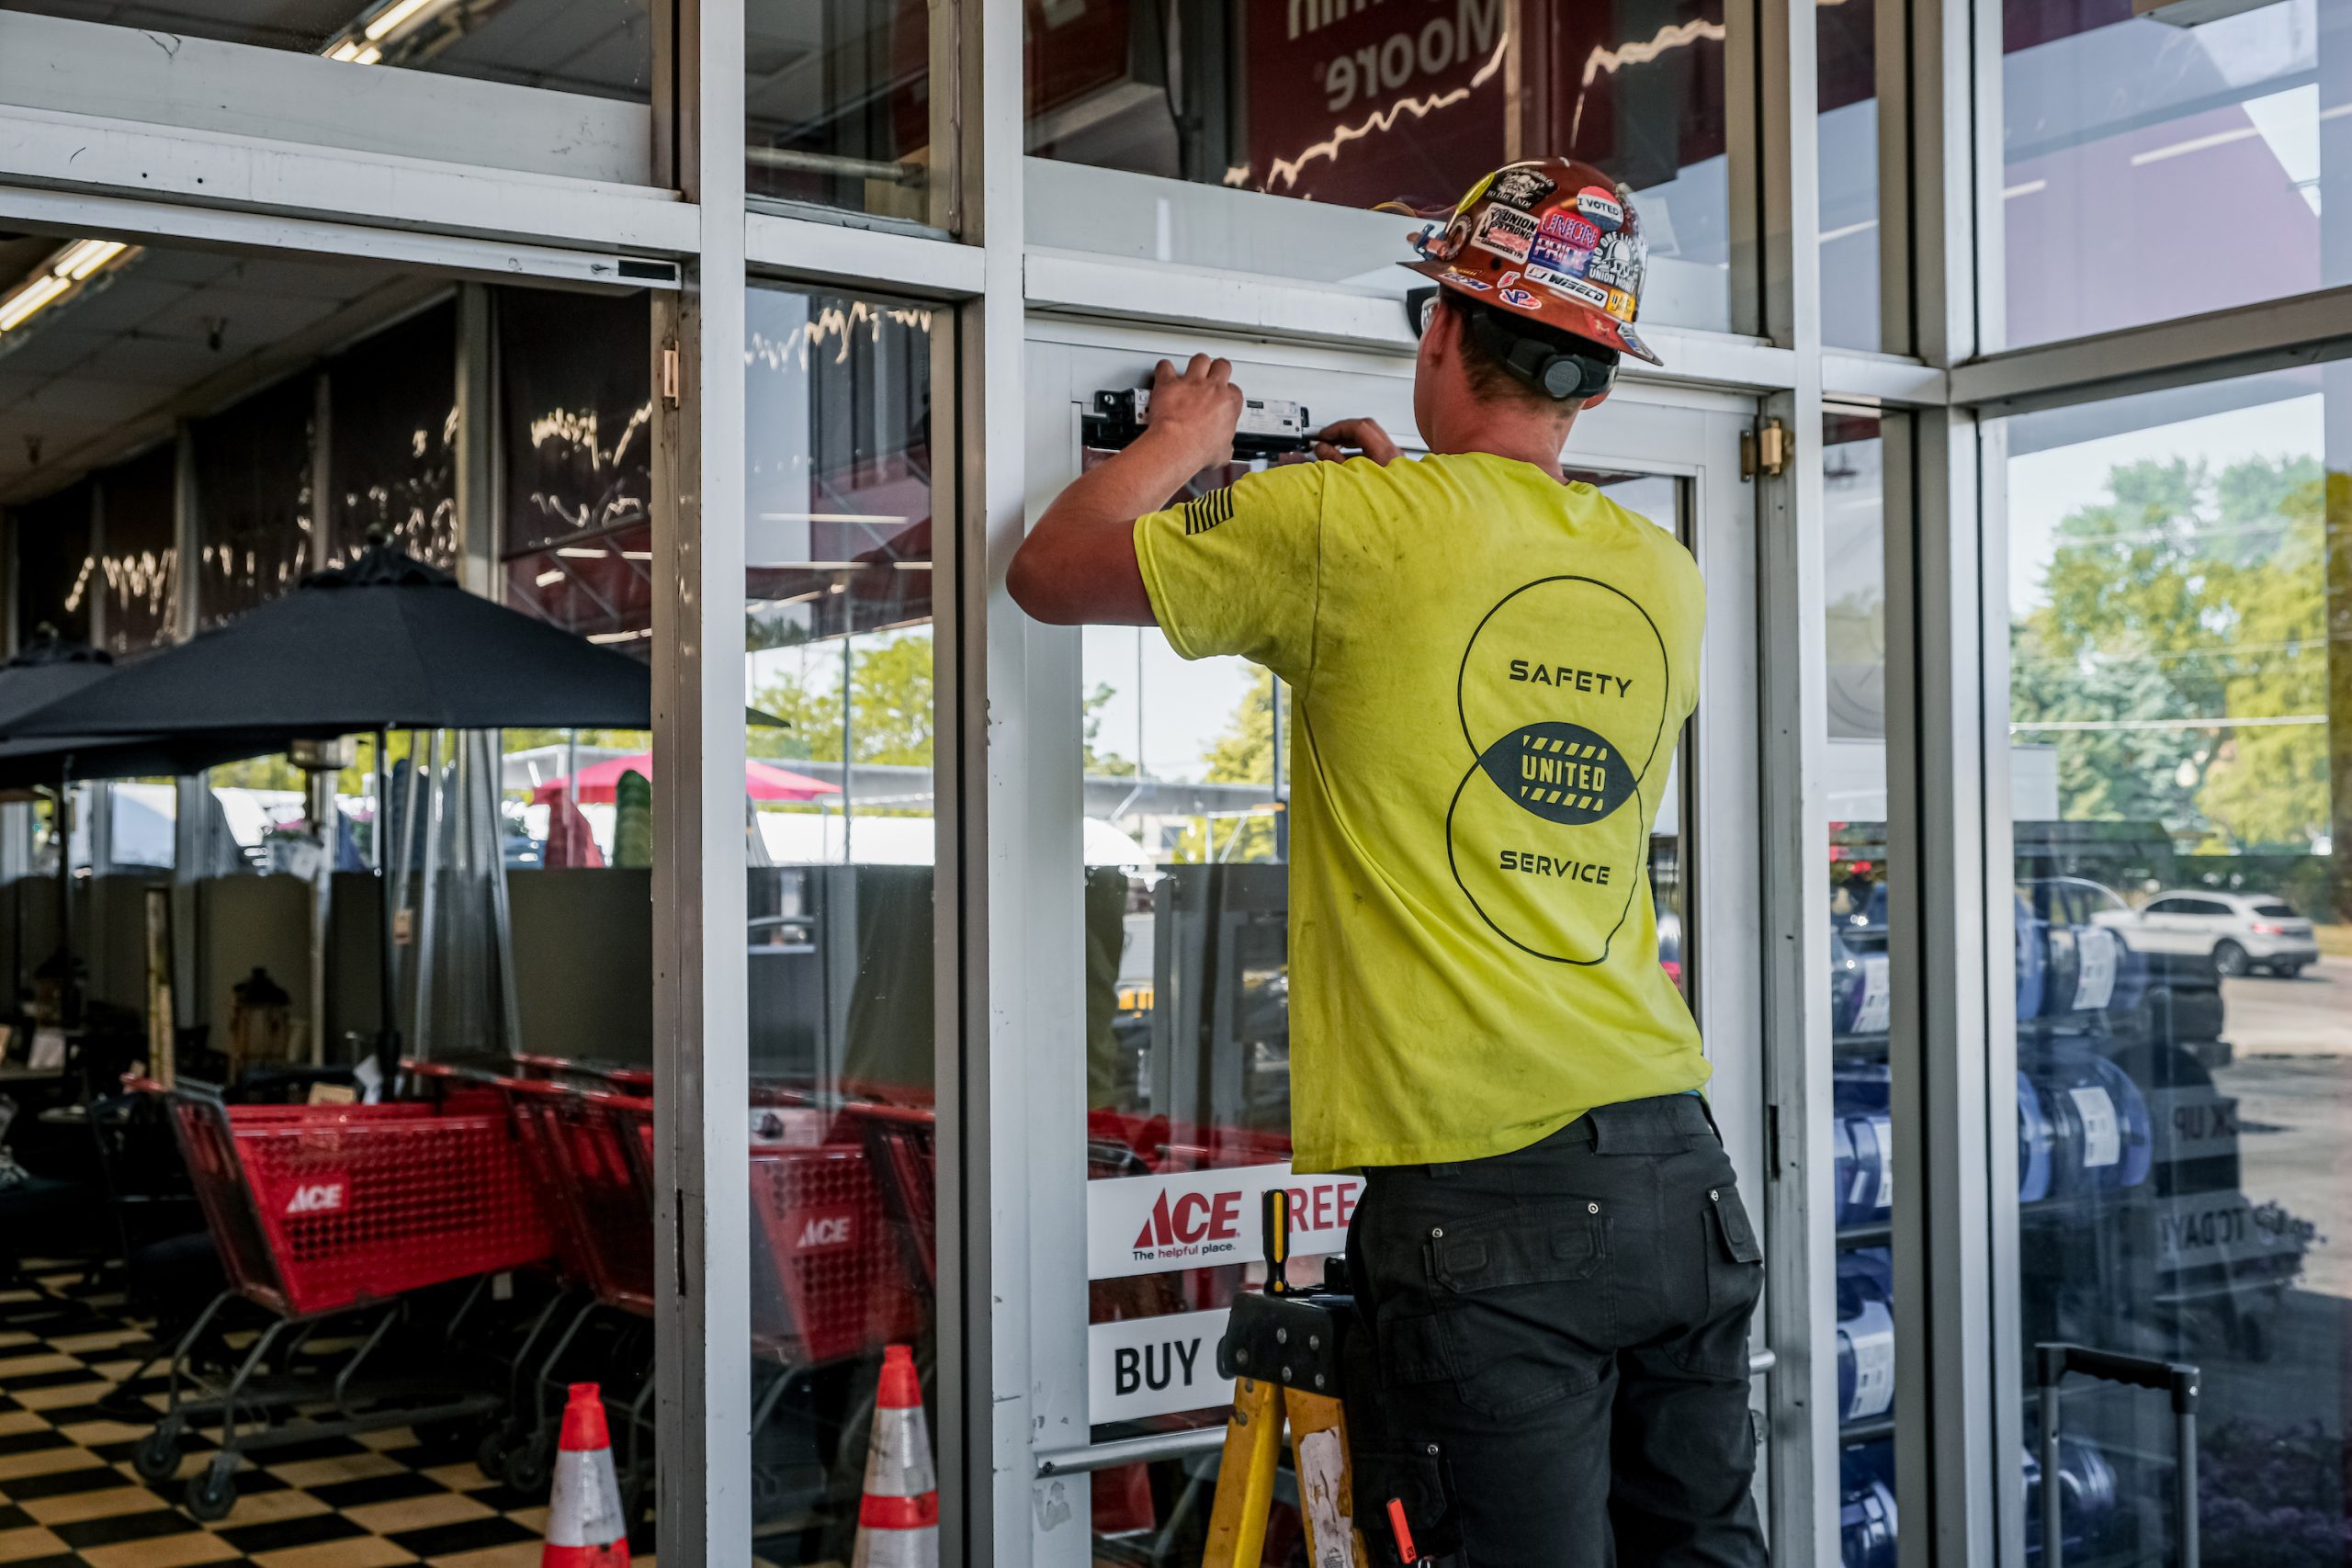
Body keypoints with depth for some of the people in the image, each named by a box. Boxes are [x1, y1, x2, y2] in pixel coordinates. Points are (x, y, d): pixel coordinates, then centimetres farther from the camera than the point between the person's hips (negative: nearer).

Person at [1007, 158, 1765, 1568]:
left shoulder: (1346, 528, -6)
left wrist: (1182, 441, 22)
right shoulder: (1666, 576, 10)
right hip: (1678, 1167, 6)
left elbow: (1053, 575, 5)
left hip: (1484, 1183, -6)